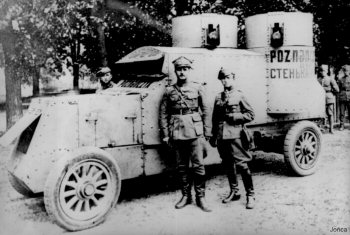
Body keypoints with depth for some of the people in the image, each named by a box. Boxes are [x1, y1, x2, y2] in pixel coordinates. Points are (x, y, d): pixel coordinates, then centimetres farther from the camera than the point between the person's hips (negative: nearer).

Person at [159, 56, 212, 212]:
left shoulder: (198, 88, 4)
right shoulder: (169, 91, 6)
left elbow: (205, 111, 4)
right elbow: (163, 114, 7)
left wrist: (207, 132, 0)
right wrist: (165, 135, 3)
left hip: (195, 132, -1)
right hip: (177, 133, 2)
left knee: (198, 165, -2)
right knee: (181, 166, 10)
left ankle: (200, 197, 9)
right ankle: (185, 196, 22)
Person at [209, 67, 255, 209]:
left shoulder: (239, 96, 0)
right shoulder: (218, 98, 13)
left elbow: (251, 115, 0)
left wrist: (234, 116, -11)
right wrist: (214, 136, 16)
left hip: (235, 135, -5)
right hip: (221, 136, 5)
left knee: (242, 165, -6)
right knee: (227, 165, 12)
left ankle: (250, 195, 4)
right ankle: (234, 192, 27)